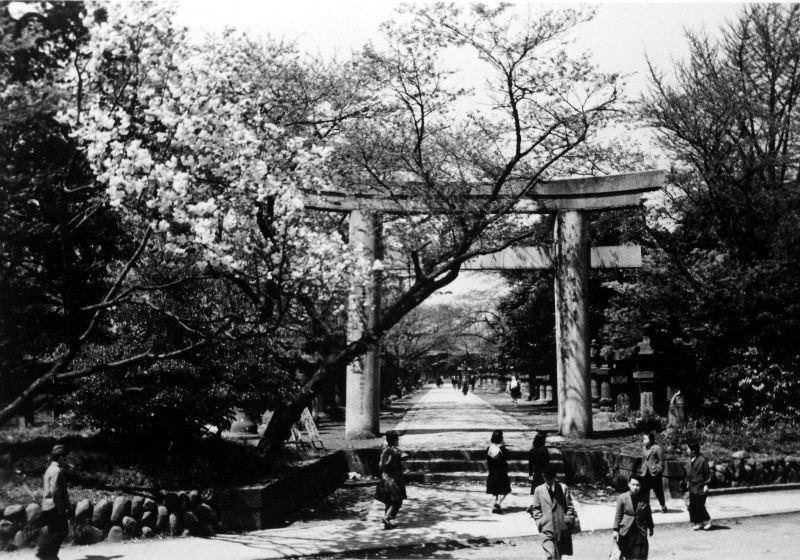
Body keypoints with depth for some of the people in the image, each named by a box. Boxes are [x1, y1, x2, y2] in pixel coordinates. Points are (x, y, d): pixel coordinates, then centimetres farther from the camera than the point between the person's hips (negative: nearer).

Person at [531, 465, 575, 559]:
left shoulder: (563, 488, 4)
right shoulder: (538, 490, 5)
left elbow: (569, 506, 6)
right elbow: (536, 508, 11)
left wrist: (567, 520, -4)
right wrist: (540, 522, -1)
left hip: (561, 528, 1)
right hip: (547, 528, -1)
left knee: (558, 555, 13)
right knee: (550, 555, -12)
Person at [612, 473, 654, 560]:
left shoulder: (644, 499, -3)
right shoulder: (622, 498, -8)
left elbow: (648, 514, 10)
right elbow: (618, 515, -2)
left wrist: (650, 527, 16)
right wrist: (615, 530, -4)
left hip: (640, 532, 1)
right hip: (625, 532, -1)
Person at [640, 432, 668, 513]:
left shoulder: (657, 448, -9)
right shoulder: (645, 448, 12)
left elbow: (661, 461, -7)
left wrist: (658, 470, -15)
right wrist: (642, 470, 14)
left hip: (654, 474, -6)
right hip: (646, 474, 6)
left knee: (658, 491, 6)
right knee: (644, 490, 1)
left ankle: (663, 506, 27)